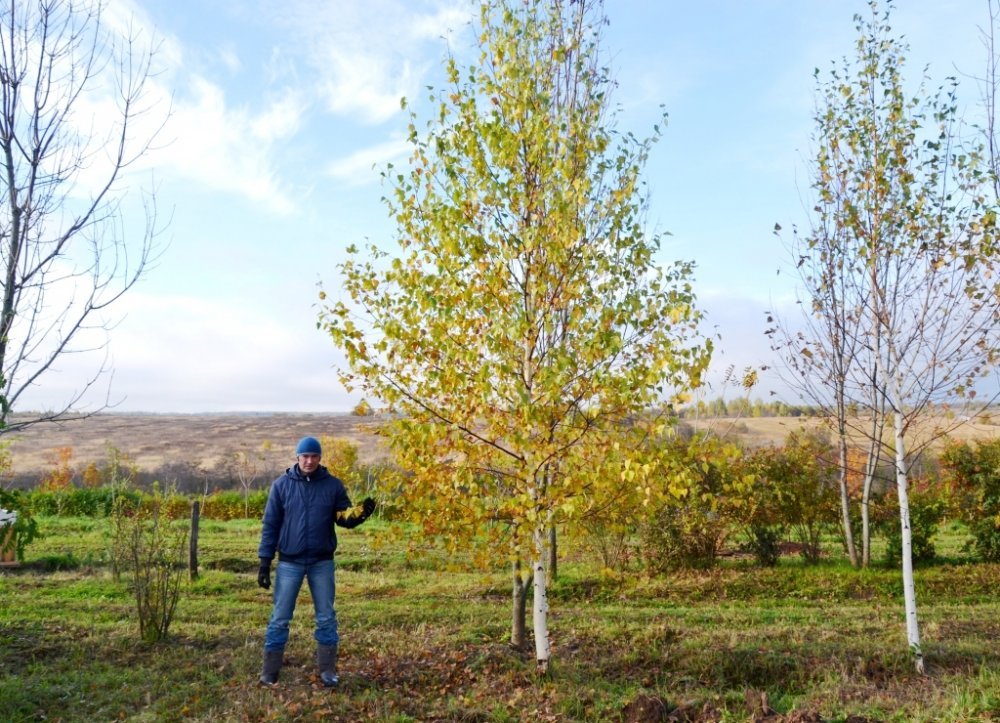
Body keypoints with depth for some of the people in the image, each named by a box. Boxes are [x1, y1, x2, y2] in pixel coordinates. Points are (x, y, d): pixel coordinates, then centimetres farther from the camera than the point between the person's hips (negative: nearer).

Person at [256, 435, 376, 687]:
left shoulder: (333, 485, -1)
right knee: (280, 617, 5)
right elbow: (270, 524, 0)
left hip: (322, 562, 1)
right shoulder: (281, 485, -3)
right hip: (289, 562, -1)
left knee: (326, 617, 7)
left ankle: (327, 670, 18)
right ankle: (270, 671, 17)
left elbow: (344, 517, 2)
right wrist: (264, 561, -3)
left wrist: (361, 513, -22)